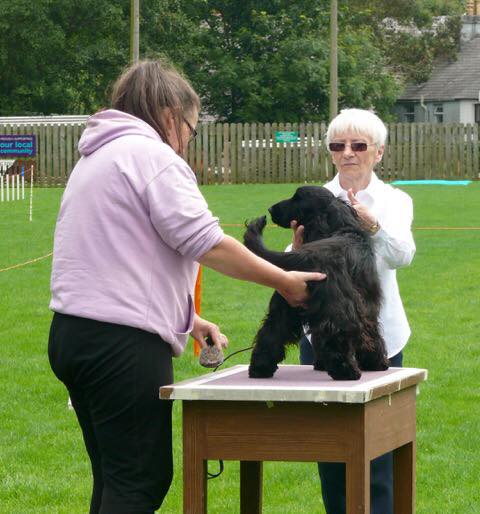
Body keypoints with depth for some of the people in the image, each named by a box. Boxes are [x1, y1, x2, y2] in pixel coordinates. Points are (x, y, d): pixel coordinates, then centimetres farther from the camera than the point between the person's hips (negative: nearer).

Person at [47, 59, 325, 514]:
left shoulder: (95, 158, 23)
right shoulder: (152, 156, -8)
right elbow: (205, 243, -14)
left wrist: (186, 319, 25)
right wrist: (283, 281, -5)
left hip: (74, 333, 10)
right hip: (123, 341, -10)